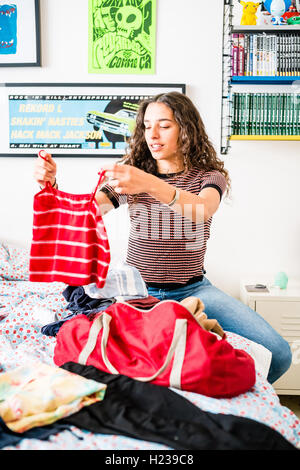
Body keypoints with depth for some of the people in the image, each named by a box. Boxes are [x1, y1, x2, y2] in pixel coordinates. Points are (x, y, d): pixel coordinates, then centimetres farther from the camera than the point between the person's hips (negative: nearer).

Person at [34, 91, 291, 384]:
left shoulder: (210, 177, 0)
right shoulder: (130, 175, 5)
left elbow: (203, 210, -26)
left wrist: (151, 185, -43)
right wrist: (51, 184, -29)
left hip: (192, 289, 0)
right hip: (137, 289, 1)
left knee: (277, 354, -15)